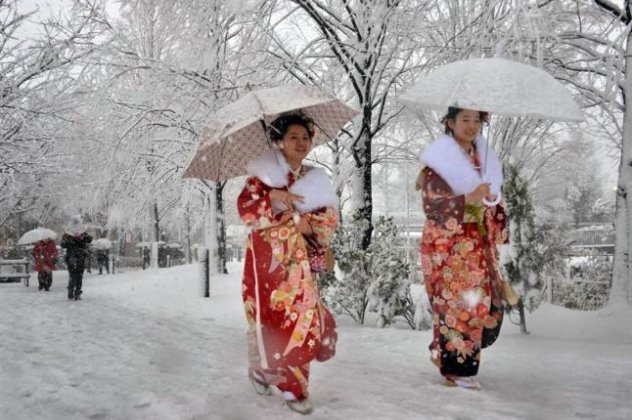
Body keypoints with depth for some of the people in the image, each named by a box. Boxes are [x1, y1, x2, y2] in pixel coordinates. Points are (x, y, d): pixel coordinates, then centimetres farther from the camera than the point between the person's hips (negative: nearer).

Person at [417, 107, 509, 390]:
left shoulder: (484, 158, 13)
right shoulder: (438, 161, -7)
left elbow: (494, 201, 20)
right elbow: (430, 205, -16)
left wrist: (497, 236, 12)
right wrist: (468, 199, -24)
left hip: (479, 246, 7)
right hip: (448, 246, -7)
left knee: (486, 303, 6)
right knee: (456, 303, -6)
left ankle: (445, 353, 24)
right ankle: (456, 366, 8)